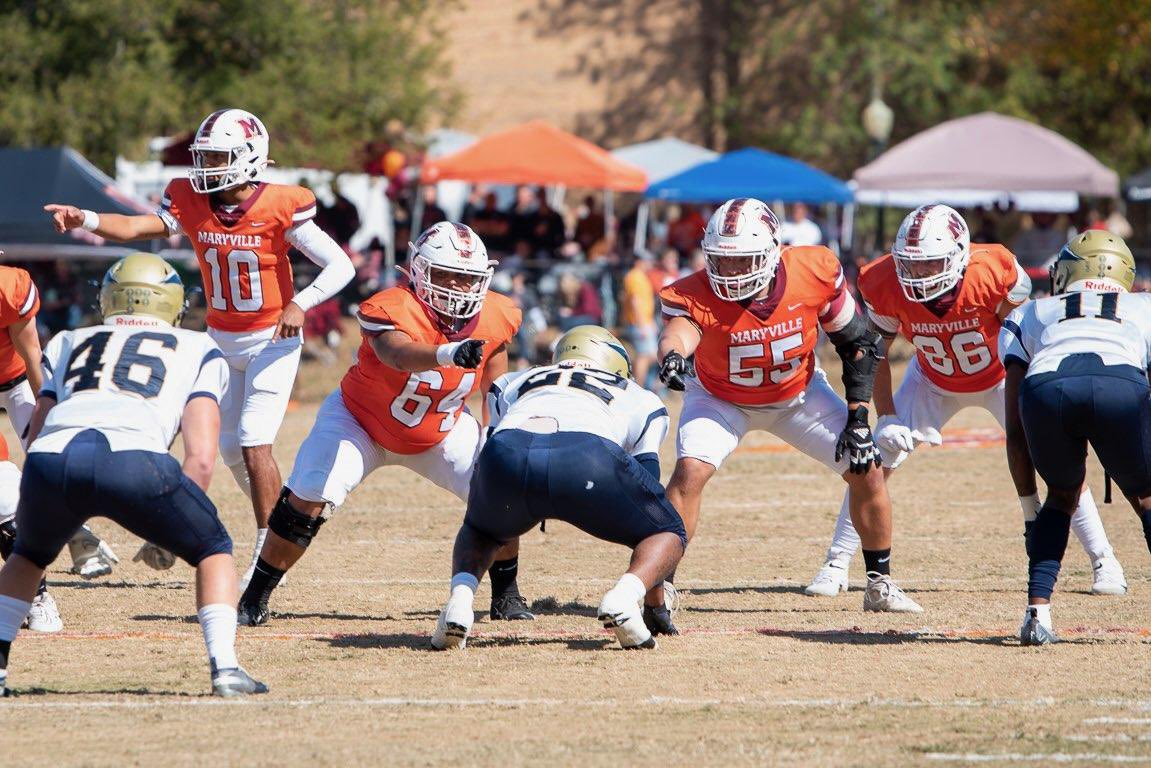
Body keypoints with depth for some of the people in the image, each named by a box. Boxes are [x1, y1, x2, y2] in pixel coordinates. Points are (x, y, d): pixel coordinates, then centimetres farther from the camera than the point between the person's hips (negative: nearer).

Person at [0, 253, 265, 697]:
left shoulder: (67, 344, 36)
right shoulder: (198, 350, 29)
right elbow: (201, 458, 16)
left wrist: (63, 528, 42)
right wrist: (172, 530, 25)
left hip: (52, 460, 3)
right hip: (134, 458, -3)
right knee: (213, 549, 22)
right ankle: (224, 668, 7)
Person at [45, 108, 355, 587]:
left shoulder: (280, 209, -19)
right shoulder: (191, 203, -8)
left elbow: (341, 266, -17)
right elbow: (136, 228, -22)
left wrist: (301, 304, -31)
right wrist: (85, 220, -40)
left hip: (272, 340, -6)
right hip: (222, 339, 6)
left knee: (254, 443, -15)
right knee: (231, 448, 13)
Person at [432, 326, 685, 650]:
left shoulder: (511, 384, 42)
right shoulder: (643, 401, 37)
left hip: (508, 453, 2)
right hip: (589, 457, -2)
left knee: (478, 531, 36)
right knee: (669, 535, 23)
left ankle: (460, 596, 4)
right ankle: (623, 597, -7)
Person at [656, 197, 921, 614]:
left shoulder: (814, 272, -27)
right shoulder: (699, 294, -33)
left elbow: (859, 343, -14)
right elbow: (679, 329, -56)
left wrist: (858, 416, -16)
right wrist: (672, 357, -80)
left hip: (798, 392, 2)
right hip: (721, 398, -2)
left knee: (867, 469, -4)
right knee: (690, 471, -25)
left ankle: (880, 584, 15)